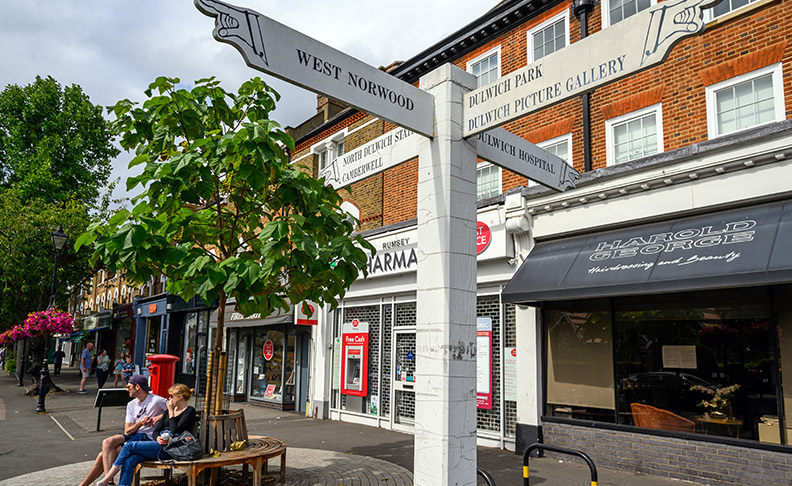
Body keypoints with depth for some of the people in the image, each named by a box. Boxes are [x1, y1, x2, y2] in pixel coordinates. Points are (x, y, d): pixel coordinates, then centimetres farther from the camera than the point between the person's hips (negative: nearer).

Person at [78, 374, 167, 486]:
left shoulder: (156, 401, -7)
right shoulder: (131, 405, 16)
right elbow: (127, 432, 11)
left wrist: (158, 418, -17)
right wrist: (140, 423, -9)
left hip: (147, 438, -7)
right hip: (133, 437, 7)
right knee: (102, 456, -8)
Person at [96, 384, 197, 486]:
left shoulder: (190, 411, -1)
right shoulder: (170, 411, 23)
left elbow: (175, 430, -13)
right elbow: (156, 430, 18)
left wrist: (171, 411, -4)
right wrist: (158, 438, -6)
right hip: (161, 443, 7)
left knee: (129, 446, -12)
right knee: (130, 460, -17)